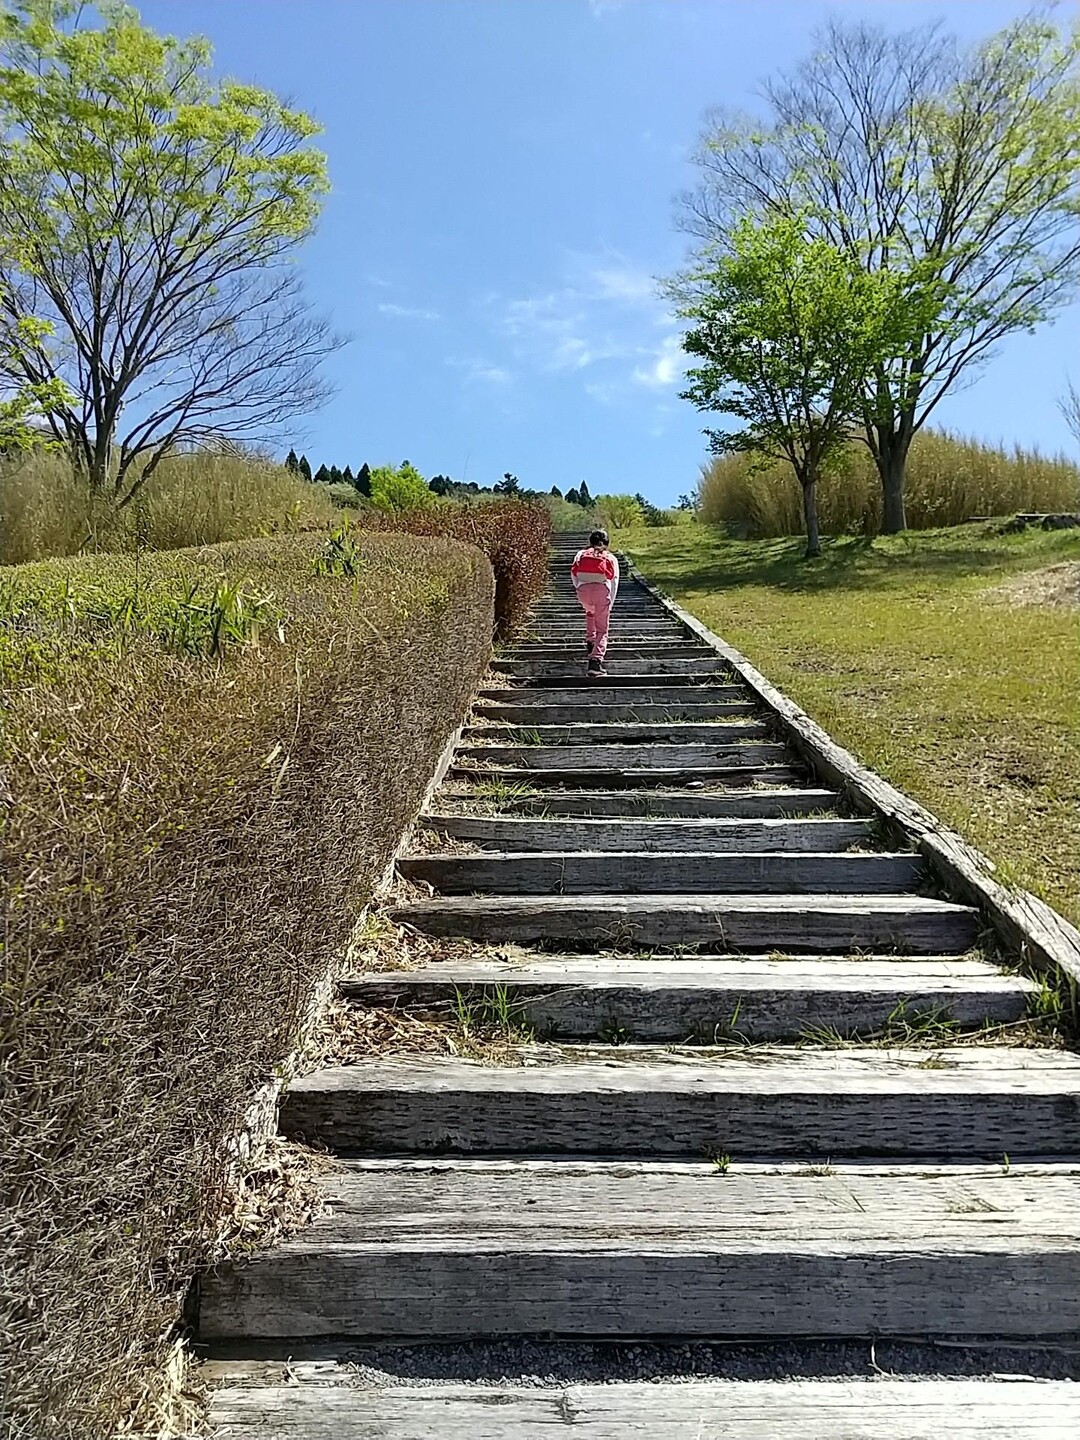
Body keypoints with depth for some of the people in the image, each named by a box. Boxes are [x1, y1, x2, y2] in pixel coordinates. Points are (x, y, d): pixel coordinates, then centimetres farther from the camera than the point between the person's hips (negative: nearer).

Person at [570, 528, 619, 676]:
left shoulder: (581, 554, 26)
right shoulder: (611, 558, 25)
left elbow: (573, 573, 12)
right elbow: (614, 582, 19)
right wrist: (610, 605, 23)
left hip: (583, 588, 1)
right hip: (602, 589, -1)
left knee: (590, 612, 36)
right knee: (602, 630, 5)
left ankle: (590, 641, 26)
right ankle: (596, 659, -12)